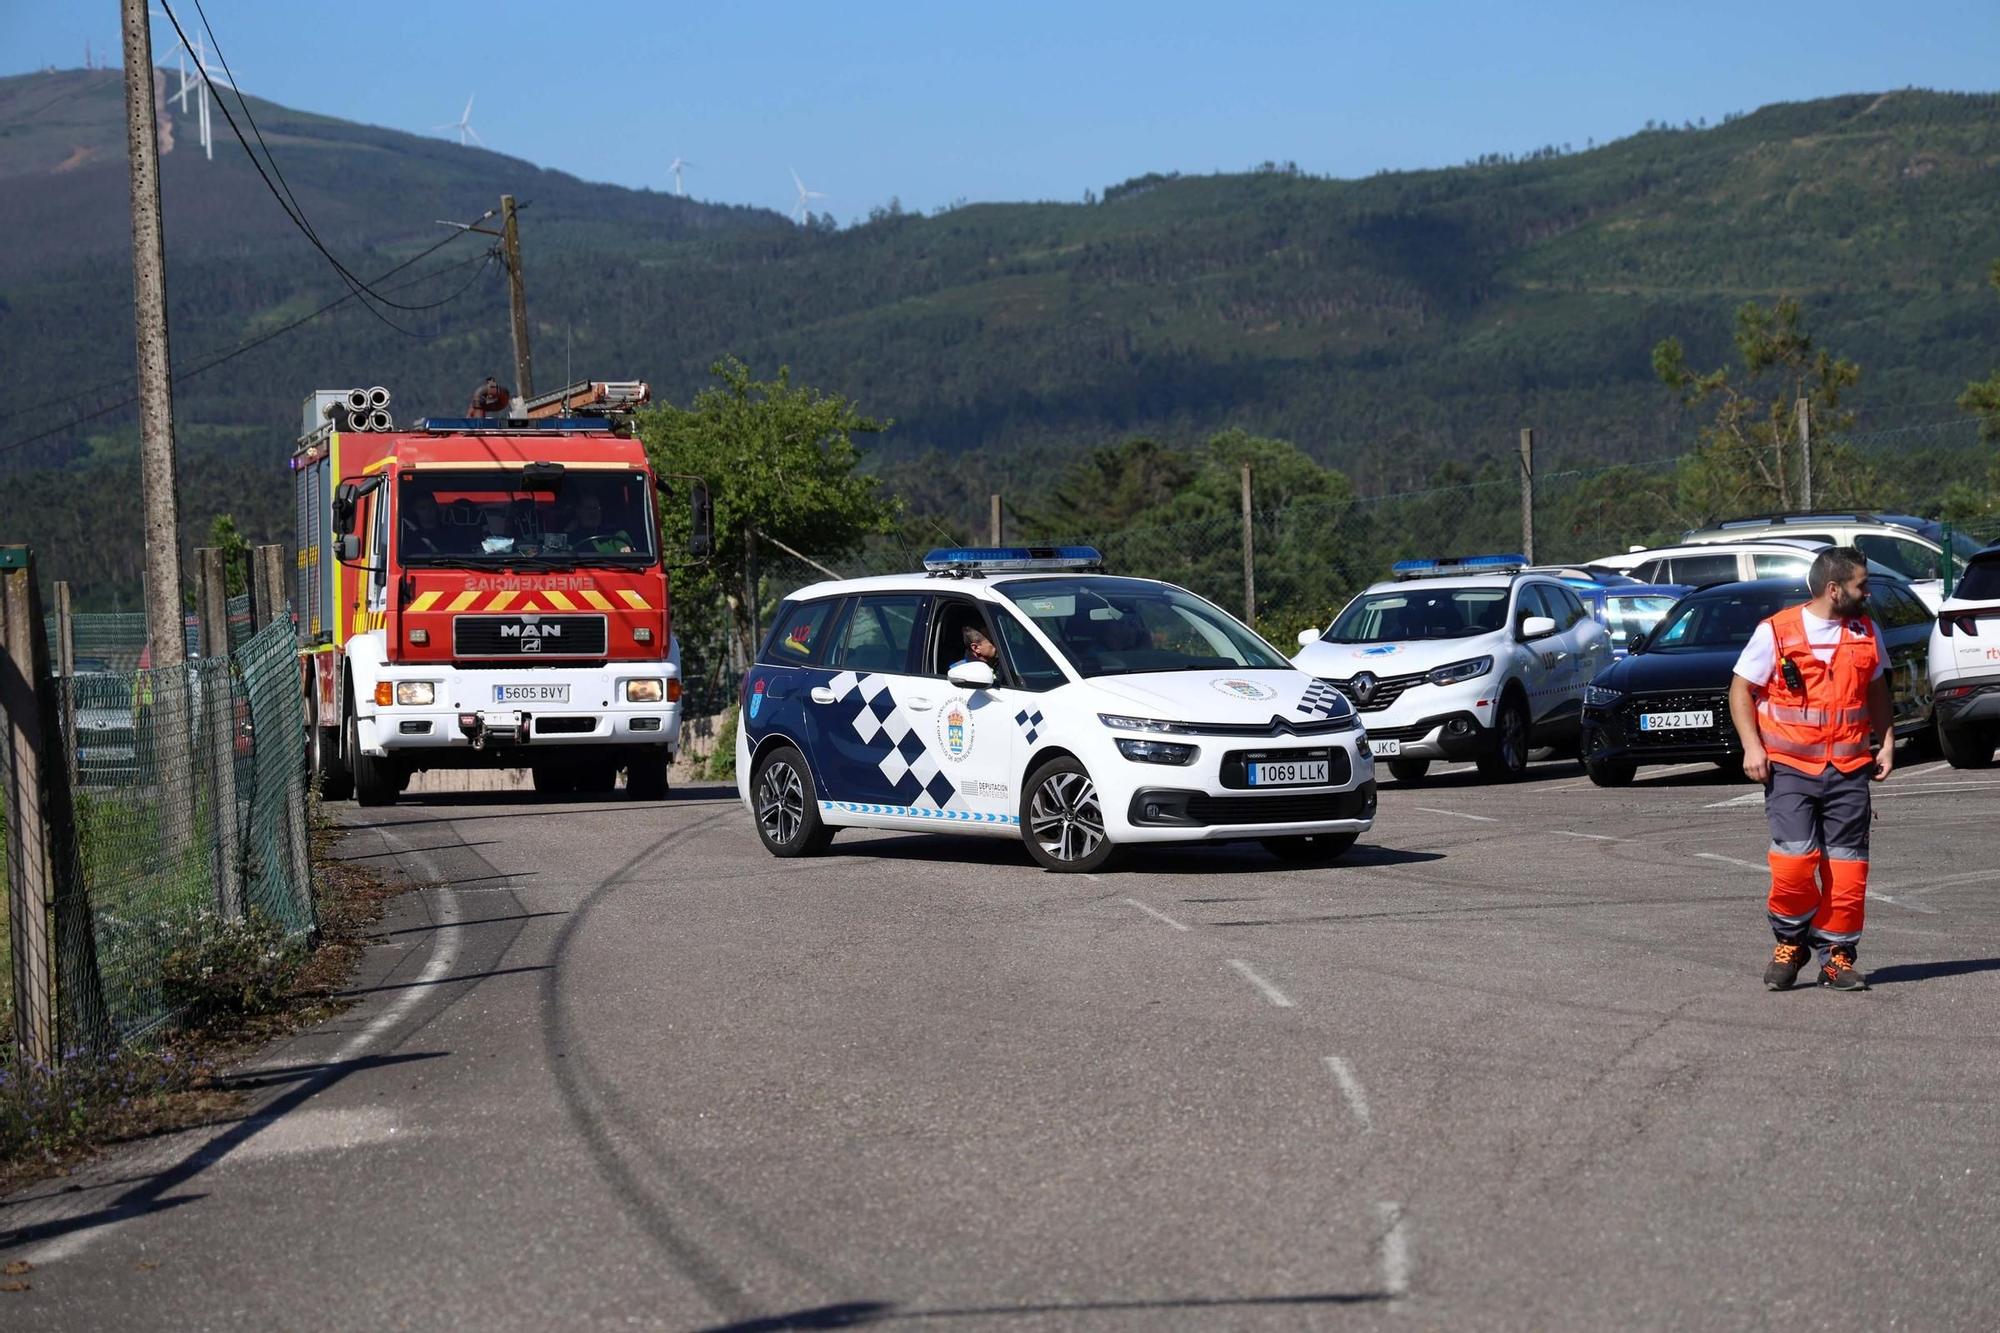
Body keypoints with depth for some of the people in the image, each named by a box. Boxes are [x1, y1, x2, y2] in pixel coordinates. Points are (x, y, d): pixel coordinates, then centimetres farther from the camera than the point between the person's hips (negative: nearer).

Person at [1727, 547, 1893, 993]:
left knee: (1847, 866, 1)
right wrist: (1752, 747, -8)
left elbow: (1877, 691, 23)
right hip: (1789, 769, -4)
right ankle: (1791, 942, 9)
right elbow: (1741, 689, 2)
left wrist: (1886, 742, 12)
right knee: (1794, 860, -13)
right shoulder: (1775, 633, -4)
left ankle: (1837, 955, 12)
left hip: (1849, 771, 4)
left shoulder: (1866, 633, 10)